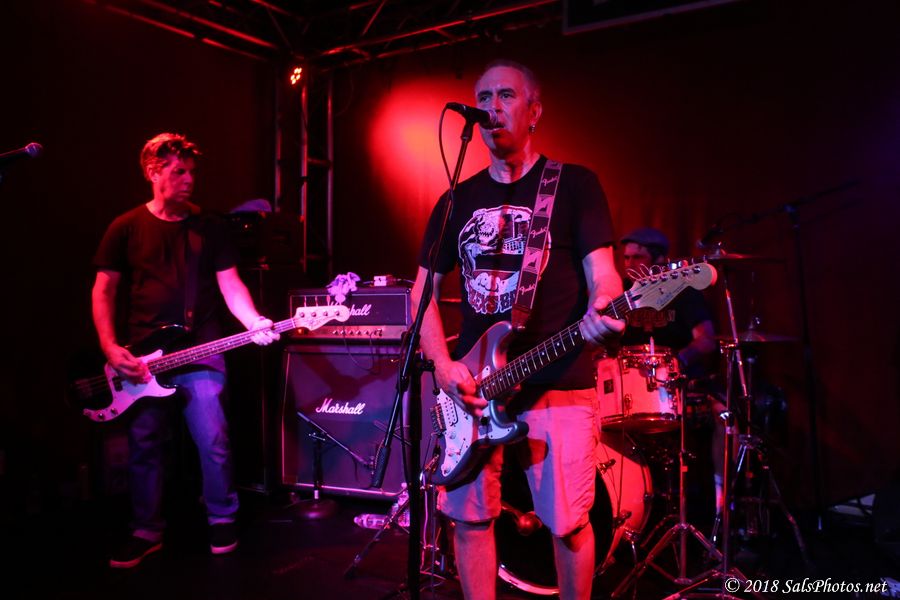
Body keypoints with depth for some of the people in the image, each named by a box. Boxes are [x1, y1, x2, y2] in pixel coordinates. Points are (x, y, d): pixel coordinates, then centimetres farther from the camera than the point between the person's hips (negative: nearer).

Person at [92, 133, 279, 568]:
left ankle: (222, 520, 19)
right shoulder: (126, 228, 4)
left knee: (214, 442, -1)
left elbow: (229, 283, 2)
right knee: (143, 447, 7)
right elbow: (103, 291, 4)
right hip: (142, 358, 1)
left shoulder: (209, 227, 6)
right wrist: (111, 348, -8)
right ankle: (147, 532, 22)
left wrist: (254, 323, -16)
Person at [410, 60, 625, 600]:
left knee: (568, 523, 3)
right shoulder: (458, 200, 12)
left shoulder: (575, 185, 1)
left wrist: (601, 311, -30)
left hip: (560, 386, -4)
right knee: (469, 515, 9)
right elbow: (424, 292, 13)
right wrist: (443, 365, -2)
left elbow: (602, 275, -7)